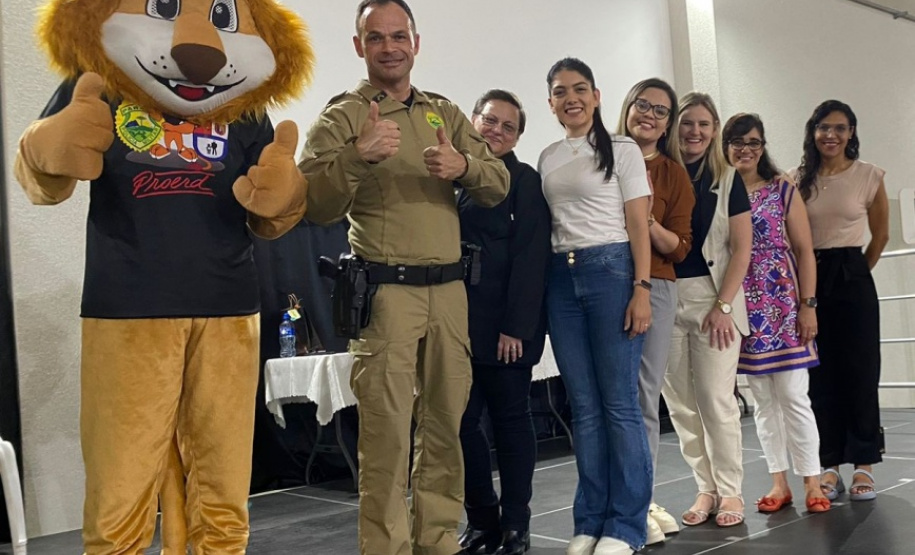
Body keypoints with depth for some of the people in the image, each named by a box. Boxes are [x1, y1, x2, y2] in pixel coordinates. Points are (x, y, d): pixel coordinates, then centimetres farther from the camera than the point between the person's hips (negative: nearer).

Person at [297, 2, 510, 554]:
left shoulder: (445, 113, 14)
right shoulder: (342, 116, 0)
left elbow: (499, 186, 9)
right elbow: (316, 207, -10)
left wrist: (464, 166, -13)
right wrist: (359, 155, -26)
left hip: (449, 288, 5)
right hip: (385, 290, -4)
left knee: (446, 421, 10)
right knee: (386, 429, -3)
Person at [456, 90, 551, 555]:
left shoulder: (524, 180, -1)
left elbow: (530, 258, -8)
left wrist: (516, 327, -15)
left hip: (506, 323, -4)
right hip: (458, 319, 4)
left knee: (510, 419, 5)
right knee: (461, 419, 4)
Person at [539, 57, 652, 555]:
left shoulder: (622, 150, 1)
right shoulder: (548, 159, 14)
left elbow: (639, 225, -3)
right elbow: (547, 226, 15)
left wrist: (641, 289, -12)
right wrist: (542, 288, 7)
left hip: (611, 270, -5)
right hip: (561, 278, 5)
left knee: (619, 401, -4)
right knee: (583, 406, 7)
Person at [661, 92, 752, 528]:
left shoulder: (727, 179, 4)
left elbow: (741, 248, 0)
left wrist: (723, 305, -9)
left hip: (713, 296, -2)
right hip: (665, 297, 2)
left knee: (716, 399, -4)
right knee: (680, 403, 4)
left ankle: (730, 490, 10)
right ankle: (705, 488, 16)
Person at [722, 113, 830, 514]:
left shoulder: (783, 191, 3)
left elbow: (804, 251, 1)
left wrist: (808, 305, -6)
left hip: (783, 306, -1)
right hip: (742, 310, 2)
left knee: (793, 396, -2)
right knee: (762, 400, 9)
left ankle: (812, 482, 9)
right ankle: (779, 483, 18)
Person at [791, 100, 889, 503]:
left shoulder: (869, 176, 0)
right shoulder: (798, 180, 5)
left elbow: (881, 235, 9)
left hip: (852, 278, -2)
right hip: (809, 279, 2)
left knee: (859, 370, 1)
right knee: (820, 374, 4)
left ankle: (863, 465, 10)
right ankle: (830, 466, 11)